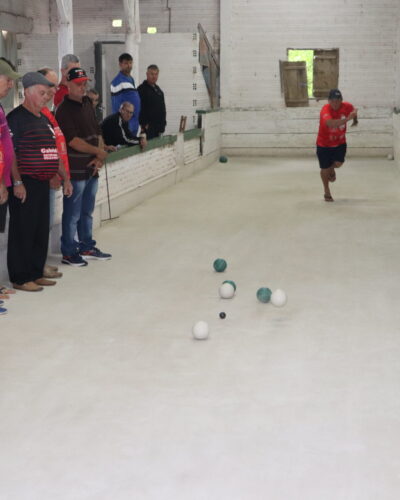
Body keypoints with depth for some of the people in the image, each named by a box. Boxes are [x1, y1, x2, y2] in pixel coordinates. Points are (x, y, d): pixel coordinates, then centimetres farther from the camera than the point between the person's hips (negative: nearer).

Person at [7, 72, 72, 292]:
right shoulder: (16, 118, -9)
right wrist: (17, 182, -21)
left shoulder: (44, 119, 18)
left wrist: (65, 177, 20)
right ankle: (20, 278, 5)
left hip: (43, 183, 9)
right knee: (23, 232, -2)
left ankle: (36, 273, 22)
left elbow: (54, 153, 24)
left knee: (41, 231, 12)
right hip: (25, 185, -8)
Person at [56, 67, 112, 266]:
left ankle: (87, 247, 28)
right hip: (75, 170, -8)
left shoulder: (88, 105, 13)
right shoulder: (64, 110, -12)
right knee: (72, 214, -2)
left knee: (87, 212, 17)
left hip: (92, 168, 8)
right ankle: (68, 252, 7)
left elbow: (97, 133, 13)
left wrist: (99, 158, -1)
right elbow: (73, 141, -19)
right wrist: (98, 151, -10)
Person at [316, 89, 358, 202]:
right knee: (325, 168, 7)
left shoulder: (346, 106, -15)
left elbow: (353, 110, 12)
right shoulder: (325, 110, -31)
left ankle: (331, 169, 31)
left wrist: (355, 119, 1)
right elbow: (330, 123, -52)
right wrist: (347, 119, -57)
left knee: (338, 163, -11)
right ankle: (327, 192, 32)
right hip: (324, 144, -3)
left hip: (340, 142, 3)